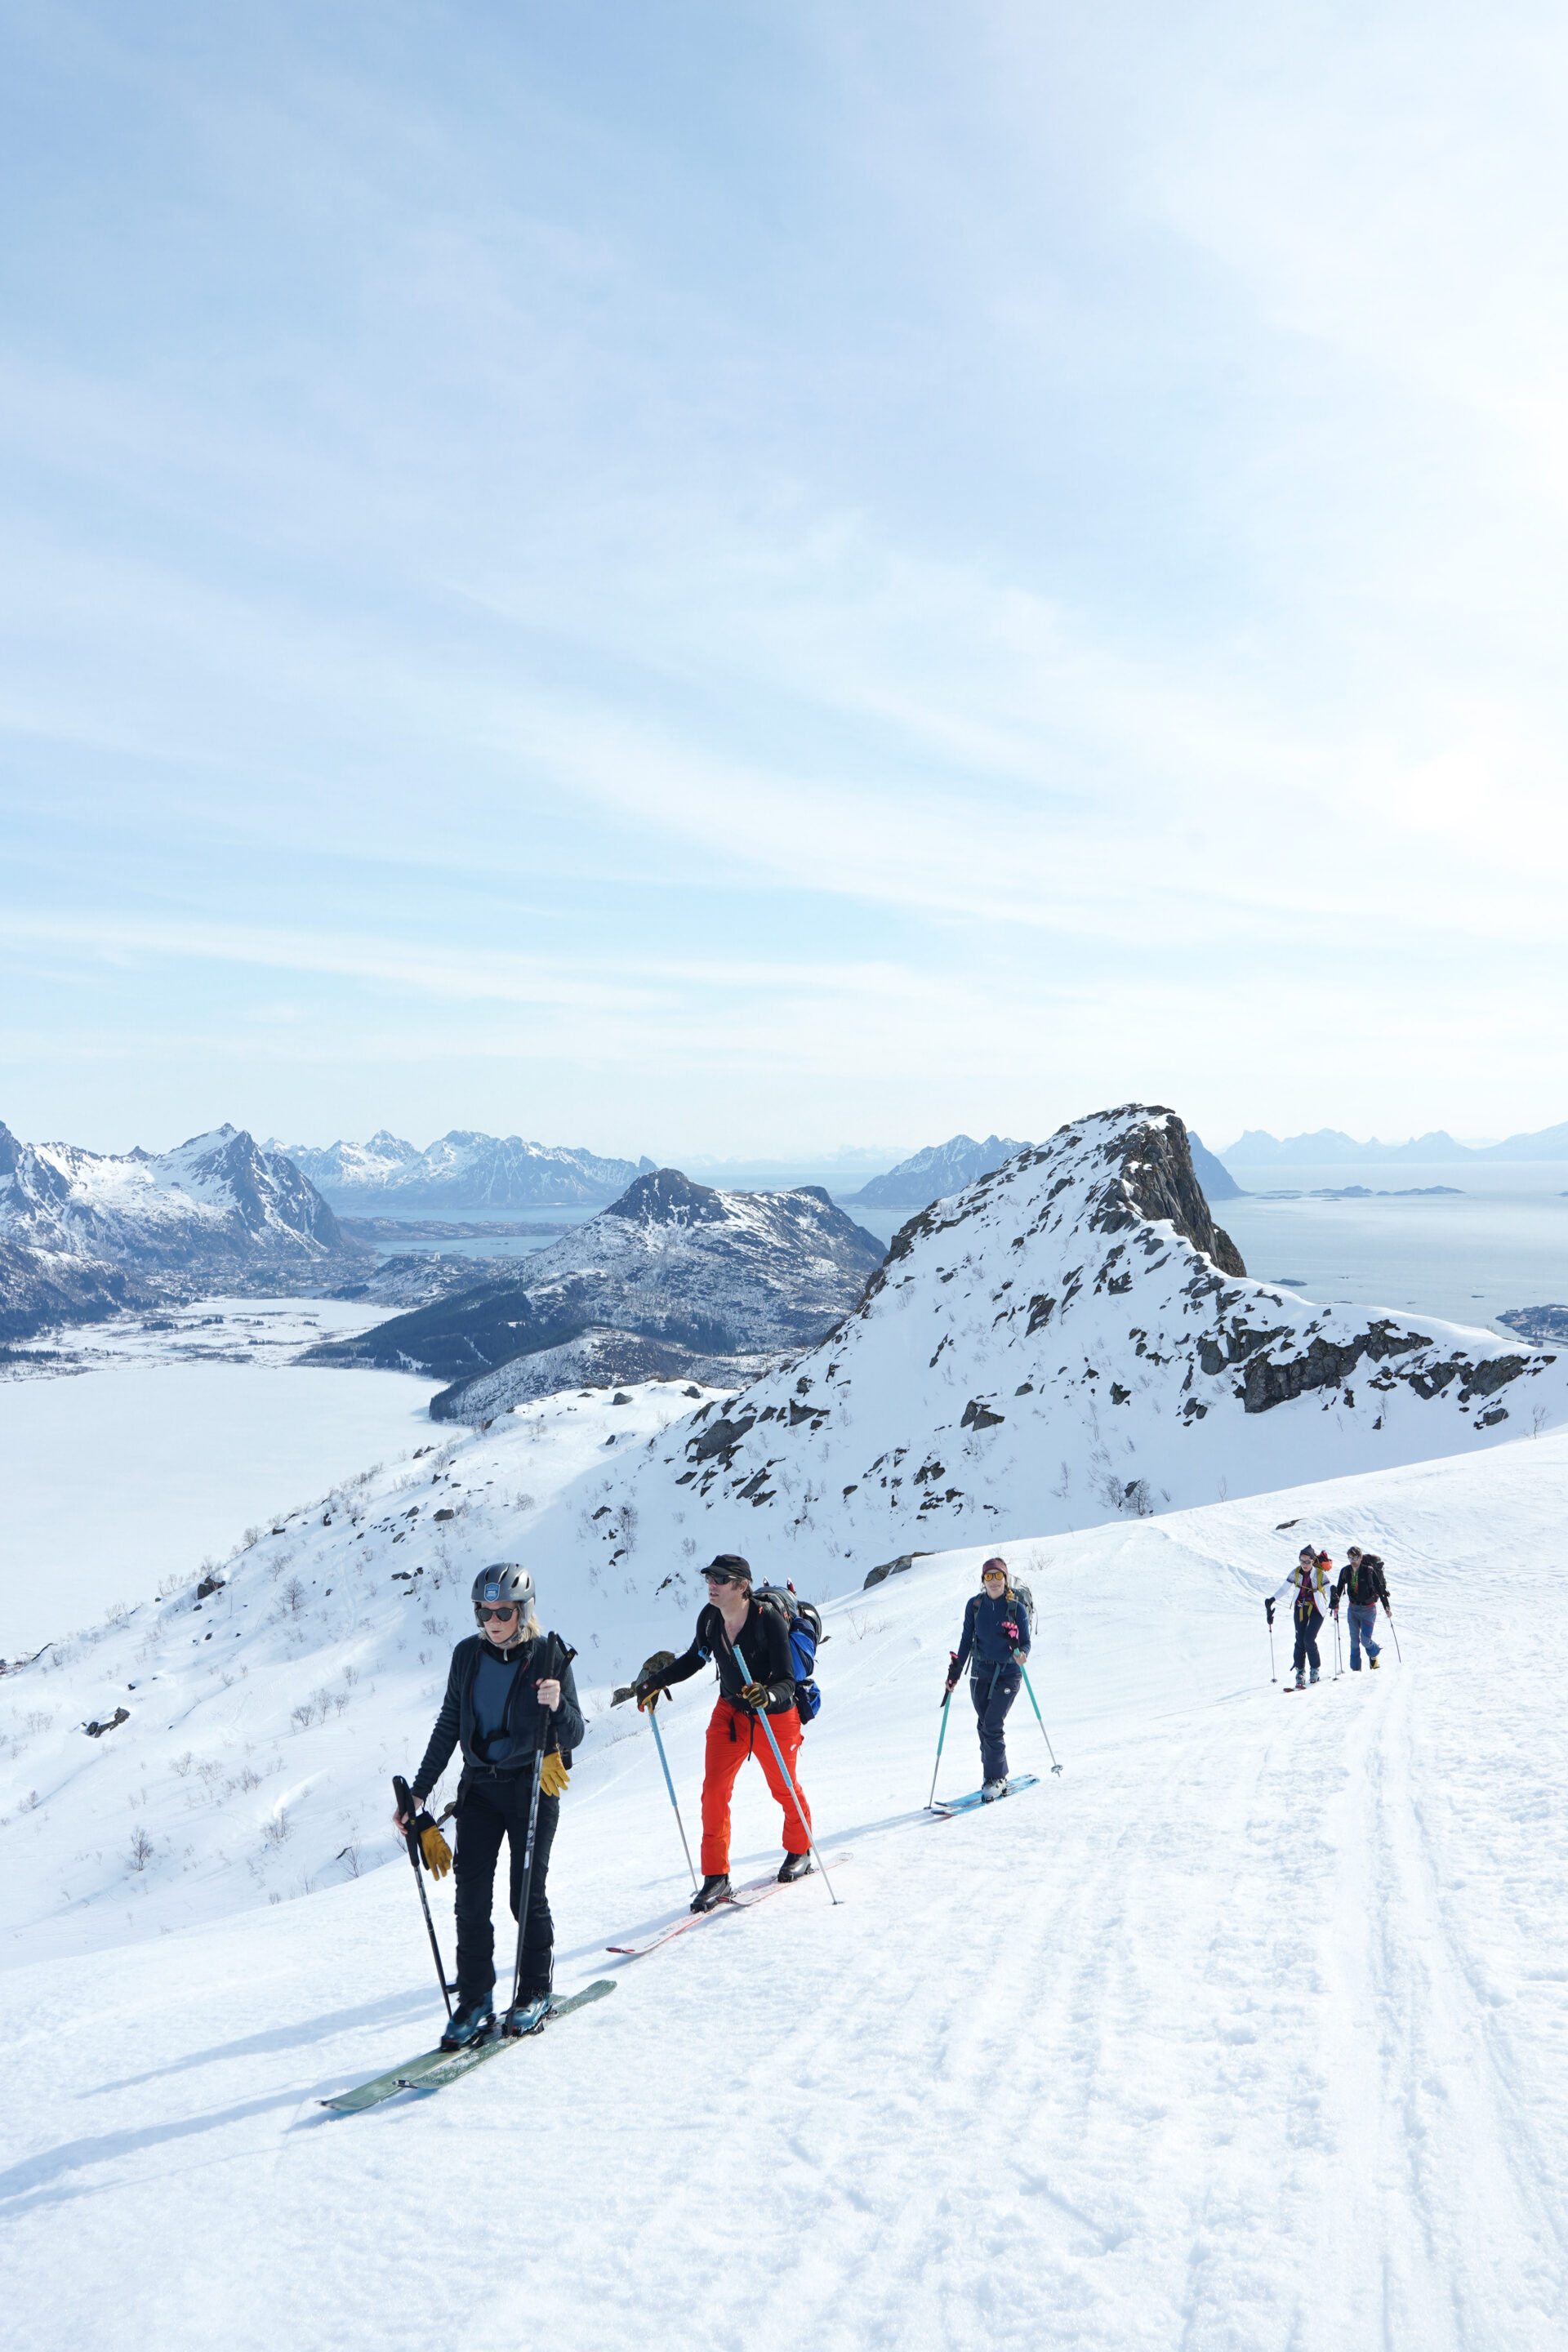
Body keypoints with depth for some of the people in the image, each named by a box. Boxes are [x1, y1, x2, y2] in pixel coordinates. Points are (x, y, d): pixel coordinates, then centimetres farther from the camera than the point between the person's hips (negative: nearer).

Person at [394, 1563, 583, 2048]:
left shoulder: (549, 1655, -9)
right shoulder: (468, 1655, 1)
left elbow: (573, 1736, -7)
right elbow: (448, 1728, 9)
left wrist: (558, 1707, -29)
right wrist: (418, 1792, 6)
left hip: (532, 1789, -3)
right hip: (480, 1788, 3)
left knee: (527, 1896, -1)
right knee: (471, 1897, -4)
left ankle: (536, 1989, 20)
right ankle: (475, 2002, 6)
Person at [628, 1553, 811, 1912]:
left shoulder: (768, 1620, -28)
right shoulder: (709, 1618, -12)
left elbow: (787, 1681, -26)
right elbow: (696, 1658, 8)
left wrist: (768, 1696, -47)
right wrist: (656, 1681, -1)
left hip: (775, 1717, -4)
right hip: (730, 1713, 4)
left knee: (784, 1788, 15)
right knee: (714, 1790, -7)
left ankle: (799, 1851, 42)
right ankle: (716, 1876, 3)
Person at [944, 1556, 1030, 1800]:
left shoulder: (1016, 1608, -8)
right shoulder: (974, 1605, 1)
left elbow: (1025, 1643, -6)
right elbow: (967, 1639, 9)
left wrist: (1021, 1654, -29)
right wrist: (955, 1671, 6)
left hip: (1008, 1674, -4)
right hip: (981, 1672, 4)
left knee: (992, 1727, -12)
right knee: (984, 1726, 4)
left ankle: (995, 1779, 1)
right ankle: (998, 1775, 18)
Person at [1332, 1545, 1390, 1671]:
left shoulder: (1369, 1571, -15)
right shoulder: (1345, 1571, -1)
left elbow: (1380, 1589, -10)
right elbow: (1339, 1588, 12)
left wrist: (1386, 1607, -11)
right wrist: (1335, 1602, 2)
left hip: (1368, 1609, -4)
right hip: (1353, 1608, 4)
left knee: (1365, 1640, -8)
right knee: (1354, 1639, 2)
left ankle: (1374, 1653, 27)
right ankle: (1355, 1669, 11)